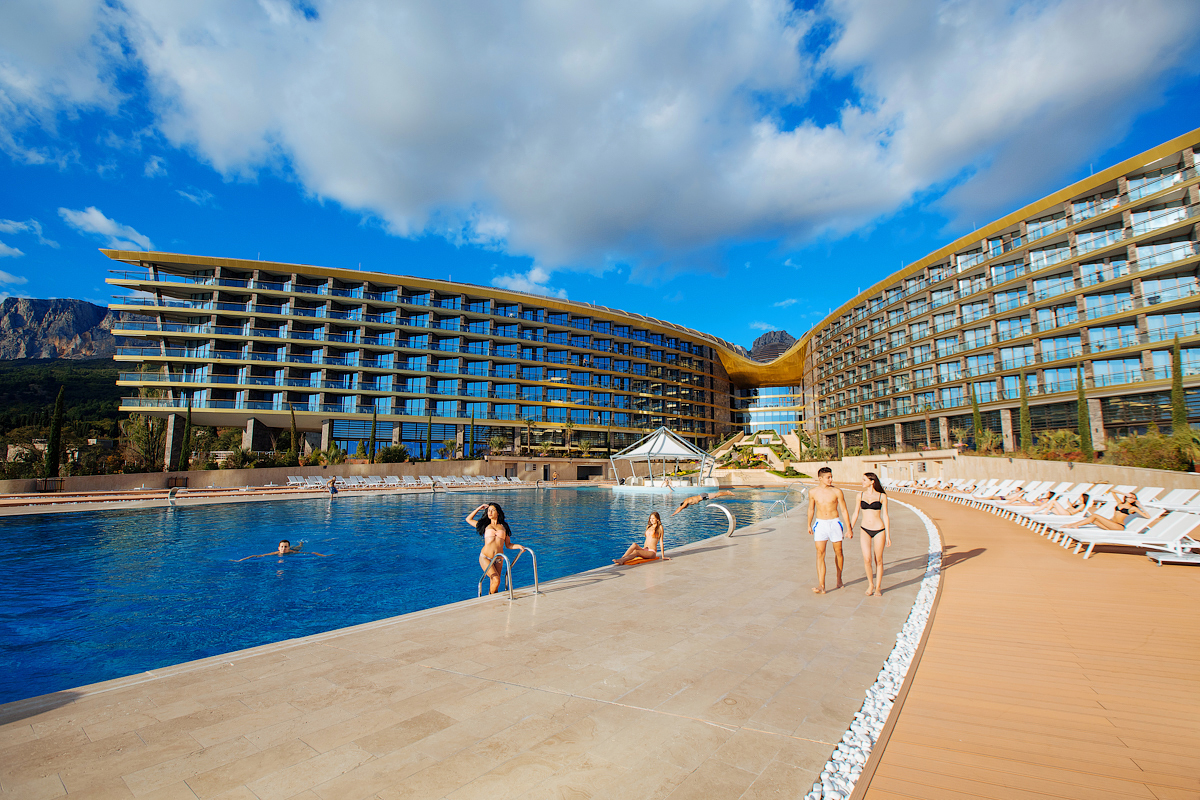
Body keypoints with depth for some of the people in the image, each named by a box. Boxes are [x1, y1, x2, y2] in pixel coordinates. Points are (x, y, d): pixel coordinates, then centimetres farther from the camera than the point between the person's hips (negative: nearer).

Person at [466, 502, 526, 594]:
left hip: (498, 559, 2)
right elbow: (468, 519, 22)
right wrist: (479, 508, 18)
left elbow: (508, 545, 16)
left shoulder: (504, 527, 14)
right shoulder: (485, 525, 12)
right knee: (496, 580, -20)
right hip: (485, 558, -2)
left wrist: (518, 546, -1)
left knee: (494, 584, 4)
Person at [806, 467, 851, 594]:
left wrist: (849, 528, -2)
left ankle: (839, 579, 35)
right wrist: (809, 525, 19)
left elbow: (844, 510, -1)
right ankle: (821, 586, -10)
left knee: (838, 552, 11)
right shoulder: (813, 492, -1)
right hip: (820, 524, 0)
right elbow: (811, 509, 12)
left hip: (834, 523, 0)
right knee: (820, 553, -8)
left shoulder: (837, 492, -6)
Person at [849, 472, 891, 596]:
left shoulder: (882, 496, -1)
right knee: (867, 559, -9)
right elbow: (855, 514, 12)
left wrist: (888, 536, -1)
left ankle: (878, 587, 21)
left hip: (879, 530, -1)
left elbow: (885, 516, 1)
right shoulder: (860, 495, 6)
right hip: (865, 530, 1)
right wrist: (850, 529, 11)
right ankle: (870, 584, 12)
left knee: (878, 560, 5)